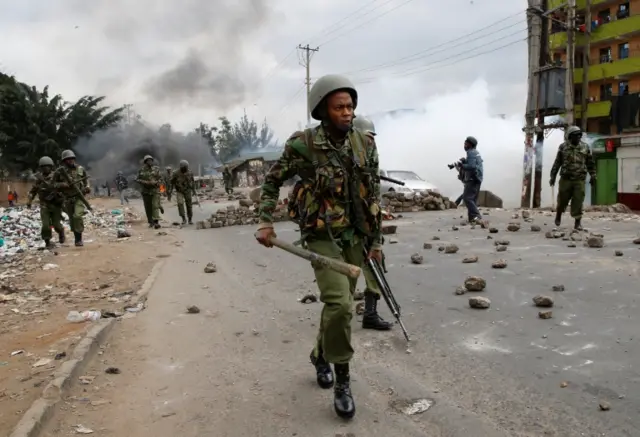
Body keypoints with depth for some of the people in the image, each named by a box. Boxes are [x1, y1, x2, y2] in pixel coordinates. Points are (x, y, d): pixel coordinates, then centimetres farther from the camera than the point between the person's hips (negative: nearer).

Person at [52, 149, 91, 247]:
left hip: (79, 197, -1)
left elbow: (86, 180, 12)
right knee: (72, 219, 11)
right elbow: (54, 184, 1)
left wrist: (87, 187, -7)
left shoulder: (80, 169, -1)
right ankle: (77, 237, 29)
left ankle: (79, 239, -12)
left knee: (78, 216, -21)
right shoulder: (59, 171, -5)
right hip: (67, 199, 1)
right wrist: (63, 185, -18)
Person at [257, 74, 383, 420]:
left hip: (355, 237, 5)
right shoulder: (303, 144, -11)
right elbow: (272, 181, 3)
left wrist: (375, 241, 9)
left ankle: (320, 355, 42)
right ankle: (342, 382, 1)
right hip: (322, 237, -5)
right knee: (339, 304, -18)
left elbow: (373, 196, 8)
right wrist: (265, 222, -6)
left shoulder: (365, 143, 2)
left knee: (340, 303, 15)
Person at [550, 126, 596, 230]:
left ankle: (577, 222, 2)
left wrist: (593, 175, 11)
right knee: (562, 200, 6)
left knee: (578, 202, -4)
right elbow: (557, 163, 5)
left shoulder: (585, 147, 8)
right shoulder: (563, 147, 3)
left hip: (580, 179, 1)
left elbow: (590, 163, 14)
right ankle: (558, 215, 31)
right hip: (566, 178, -1)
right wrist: (553, 176, 3)